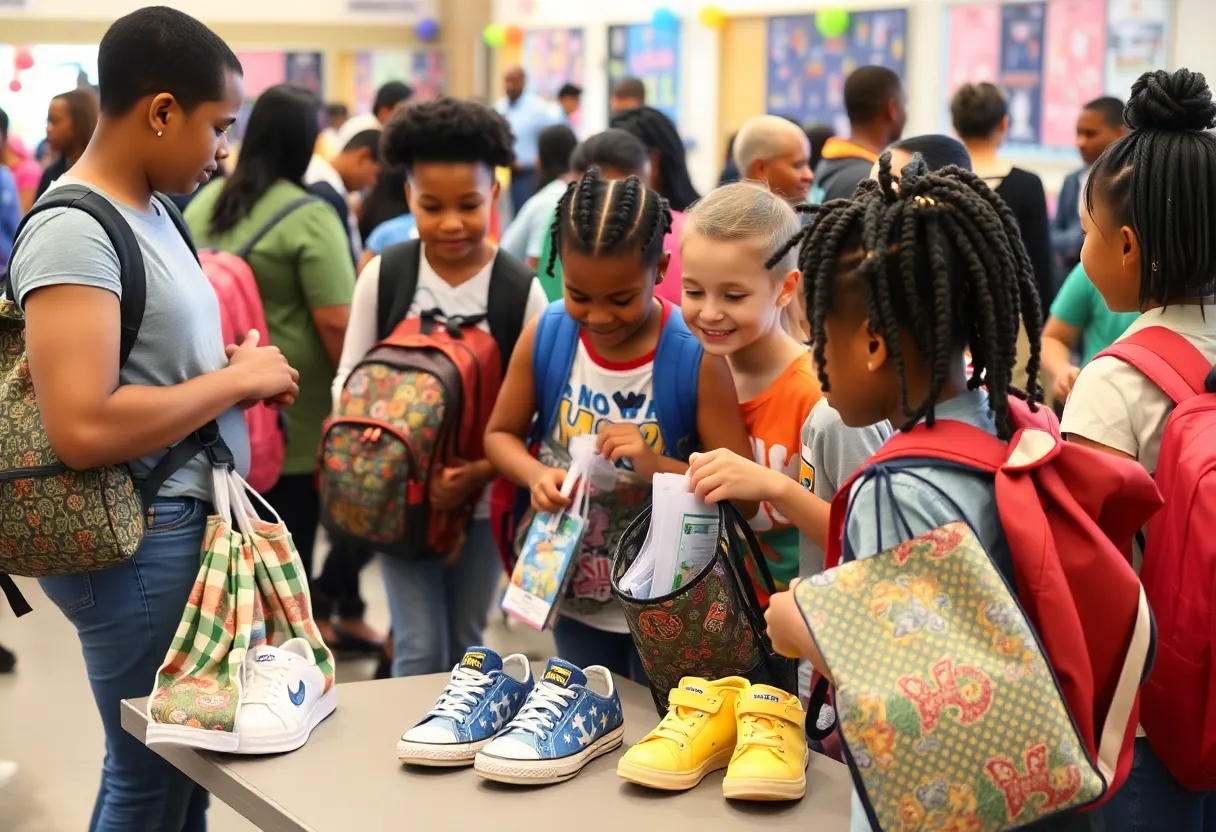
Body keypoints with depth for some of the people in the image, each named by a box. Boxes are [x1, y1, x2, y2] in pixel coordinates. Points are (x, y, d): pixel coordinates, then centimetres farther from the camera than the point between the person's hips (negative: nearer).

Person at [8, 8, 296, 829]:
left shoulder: (152, 212, 11)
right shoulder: (73, 230, -19)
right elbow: (83, 429, -29)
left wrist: (230, 367, 4)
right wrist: (234, 380, -17)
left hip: (192, 523, 9)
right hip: (141, 544, -9)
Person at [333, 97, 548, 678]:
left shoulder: (520, 289, -8)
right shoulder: (383, 276, -5)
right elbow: (349, 379, 2)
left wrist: (483, 471, -21)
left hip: (483, 495, 0)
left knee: (465, 643, 13)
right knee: (420, 648, -1)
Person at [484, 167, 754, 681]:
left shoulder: (695, 355, -19)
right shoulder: (544, 337, -10)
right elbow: (500, 433, 4)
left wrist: (658, 466, -33)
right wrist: (536, 474, -17)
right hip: (576, 595, 3)